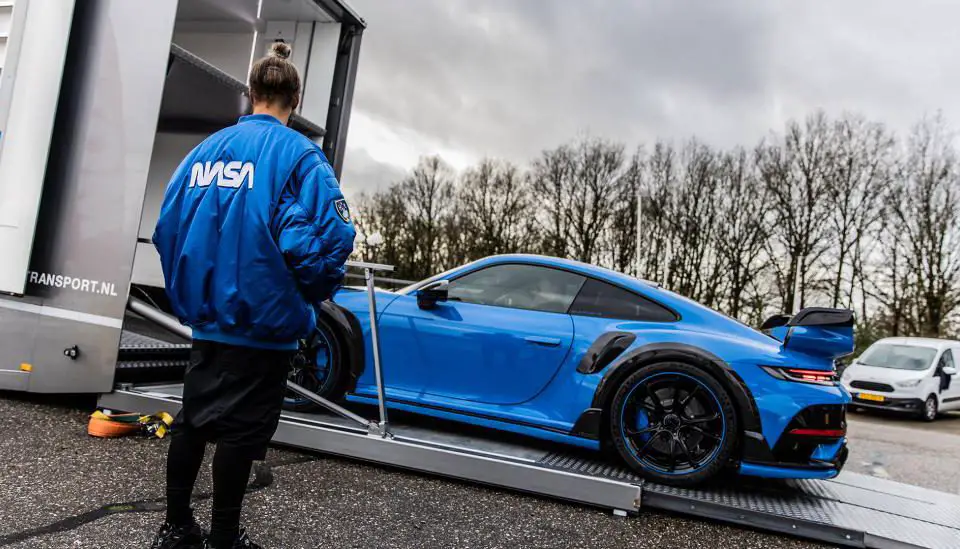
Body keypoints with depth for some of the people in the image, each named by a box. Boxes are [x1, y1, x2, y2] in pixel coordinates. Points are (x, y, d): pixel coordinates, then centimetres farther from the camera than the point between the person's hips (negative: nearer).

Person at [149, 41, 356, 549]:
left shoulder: (207, 148, 7)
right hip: (263, 319, -6)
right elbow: (328, 237, -22)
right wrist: (308, 298, -4)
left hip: (206, 315, 6)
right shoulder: (298, 154, -10)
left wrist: (189, 294, 17)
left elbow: (169, 222, 7)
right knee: (240, 429, 6)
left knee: (193, 418, 18)